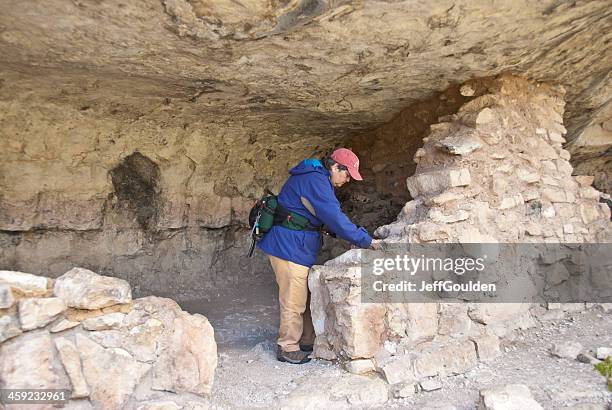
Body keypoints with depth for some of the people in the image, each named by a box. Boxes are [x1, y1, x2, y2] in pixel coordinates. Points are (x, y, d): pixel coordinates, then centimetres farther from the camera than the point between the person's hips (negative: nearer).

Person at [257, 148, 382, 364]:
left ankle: (308, 341, 30)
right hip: (289, 247, -11)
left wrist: (358, 238, 11)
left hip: (298, 247, 11)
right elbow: (335, 217, -24)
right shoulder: (315, 180, -19)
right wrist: (366, 241, -18)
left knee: (307, 296, 18)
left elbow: (330, 216, 19)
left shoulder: (315, 178, 15)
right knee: (294, 301, -1)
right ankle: (287, 348, 13)